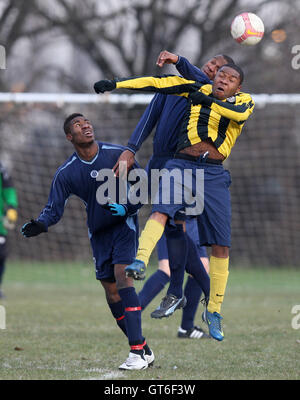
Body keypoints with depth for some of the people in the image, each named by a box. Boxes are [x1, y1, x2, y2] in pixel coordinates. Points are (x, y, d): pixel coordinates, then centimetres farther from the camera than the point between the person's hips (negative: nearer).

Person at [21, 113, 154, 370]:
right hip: (98, 234, 4)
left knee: (123, 279, -21)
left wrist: (126, 208, -18)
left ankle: (137, 353, -24)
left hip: (124, 225, -3)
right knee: (112, 296, 1)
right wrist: (40, 225, -20)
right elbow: (54, 209, 0)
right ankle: (145, 351, 14)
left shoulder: (118, 154, -6)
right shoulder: (66, 173, -1)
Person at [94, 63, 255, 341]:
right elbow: (158, 83, 7)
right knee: (161, 211, -29)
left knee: (221, 245, -1)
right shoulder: (198, 89, 11)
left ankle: (214, 310, 11)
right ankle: (140, 261, -49)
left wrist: (208, 101, -24)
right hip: (182, 165, 0)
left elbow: (240, 113, -15)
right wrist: (114, 84, 1)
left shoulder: (243, 101, 10)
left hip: (214, 174, 0)